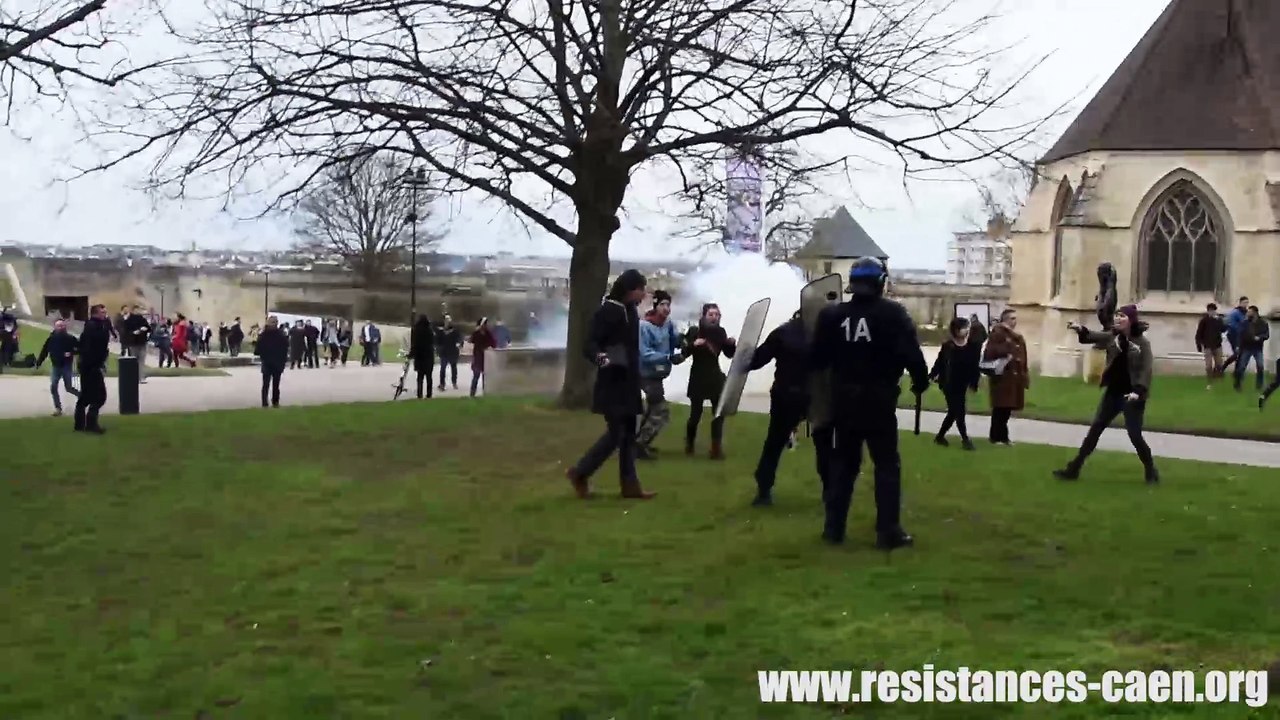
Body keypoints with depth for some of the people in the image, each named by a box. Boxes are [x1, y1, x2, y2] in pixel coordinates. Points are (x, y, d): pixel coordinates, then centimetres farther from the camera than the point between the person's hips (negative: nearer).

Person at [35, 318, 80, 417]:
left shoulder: (70, 338, -10)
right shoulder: (51, 339, -3)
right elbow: (44, 351, 2)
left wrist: (72, 353, -19)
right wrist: (38, 362, -2)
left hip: (67, 366, -3)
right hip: (55, 366, 3)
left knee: (69, 388, -1)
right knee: (53, 387, -4)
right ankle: (58, 408, 5)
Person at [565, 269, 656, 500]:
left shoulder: (630, 311, 10)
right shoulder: (608, 311, -16)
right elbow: (589, 345, -19)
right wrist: (600, 357, -41)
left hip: (628, 383, 9)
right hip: (612, 384, -9)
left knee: (629, 434, 9)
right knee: (616, 434, -8)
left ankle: (630, 485, 13)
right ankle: (579, 473, 5)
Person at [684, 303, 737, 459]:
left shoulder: (720, 332, 3)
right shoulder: (694, 331, -7)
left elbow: (729, 354, 6)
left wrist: (732, 344, -13)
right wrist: (693, 344, -28)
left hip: (715, 376, 3)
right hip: (698, 377, -3)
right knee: (695, 414, 1)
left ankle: (717, 449, -2)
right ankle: (689, 445, 24)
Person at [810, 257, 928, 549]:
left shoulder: (833, 315, 2)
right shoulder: (892, 313, -9)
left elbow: (817, 359, 4)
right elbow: (911, 353, -14)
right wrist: (921, 381, 2)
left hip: (844, 399, 4)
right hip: (879, 399, -4)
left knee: (843, 462, 14)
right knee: (887, 465, 4)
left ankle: (834, 527, 15)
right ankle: (889, 531, 1)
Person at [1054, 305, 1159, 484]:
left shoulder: (1142, 342, -10)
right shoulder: (1113, 337, 4)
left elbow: (1146, 369, -15)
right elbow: (1092, 337, -6)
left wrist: (1138, 391, -28)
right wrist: (1081, 330, -27)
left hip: (1132, 395, -5)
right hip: (1113, 393, 5)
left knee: (1134, 435, -2)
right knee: (1094, 430, 6)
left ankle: (1151, 472, 18)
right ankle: (1073, 469, 9)